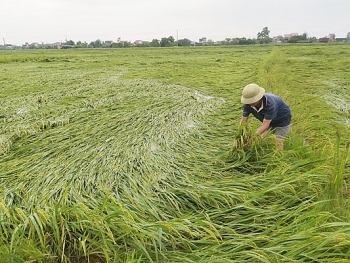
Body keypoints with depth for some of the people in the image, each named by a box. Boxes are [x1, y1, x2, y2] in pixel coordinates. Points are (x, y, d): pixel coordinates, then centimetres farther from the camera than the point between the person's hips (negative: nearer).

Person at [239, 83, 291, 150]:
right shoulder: (248, 104, -25)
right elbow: (243, 120, -18)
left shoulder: (270, 103, -41)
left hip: (282, 120, -5)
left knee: (276, 146, -8)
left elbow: (265, 125, -41)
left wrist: (250, 140, -47)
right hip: (270, 122, 6)